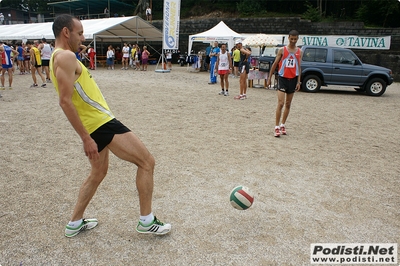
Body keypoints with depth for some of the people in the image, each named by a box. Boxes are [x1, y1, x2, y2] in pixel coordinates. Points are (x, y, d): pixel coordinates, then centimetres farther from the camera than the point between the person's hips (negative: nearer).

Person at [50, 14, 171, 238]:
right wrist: (86, 138, -21)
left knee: (99, 172, 24)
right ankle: (147, 221, 7)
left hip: (95, 125, 11)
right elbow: (66, 101, -22)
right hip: (101, 123, -11)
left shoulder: (60, 57, 18)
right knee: (147, 162, -3)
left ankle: (75, 223, 33)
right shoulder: (66, 56, -14)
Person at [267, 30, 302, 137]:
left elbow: (299, 67, 8)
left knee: (288, 104, 9)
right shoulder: (282, 50, -1)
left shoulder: (299, 52, 7)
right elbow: (275, 64, 2)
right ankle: (277, 127, -8)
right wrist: (269, 78, 0)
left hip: (293, 79, 4)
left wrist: (298, 81, 0)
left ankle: (283, 125, 22)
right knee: (281, 103, -12)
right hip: (282, 78, -4)